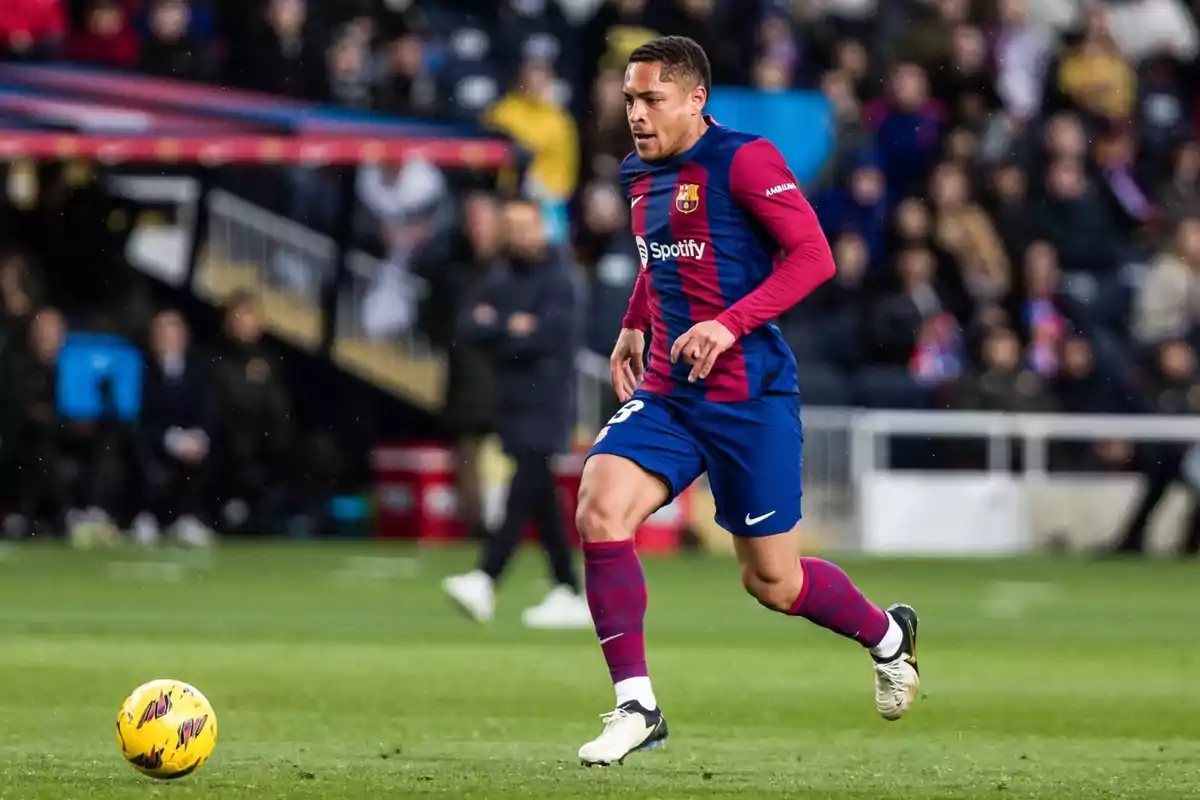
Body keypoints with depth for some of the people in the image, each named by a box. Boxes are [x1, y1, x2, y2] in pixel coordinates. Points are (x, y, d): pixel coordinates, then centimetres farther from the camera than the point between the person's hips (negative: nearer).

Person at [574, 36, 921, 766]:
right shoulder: (642, 174, 11)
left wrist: (731, 324, -26)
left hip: (749, 396, -6)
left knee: (772, 583, 3)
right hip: (666, 395, 6)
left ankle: (887, 635, 35)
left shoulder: (743, 161, -12)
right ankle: (636, 706, -12)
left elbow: (813, 255, -18)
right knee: (600, 512, -19)